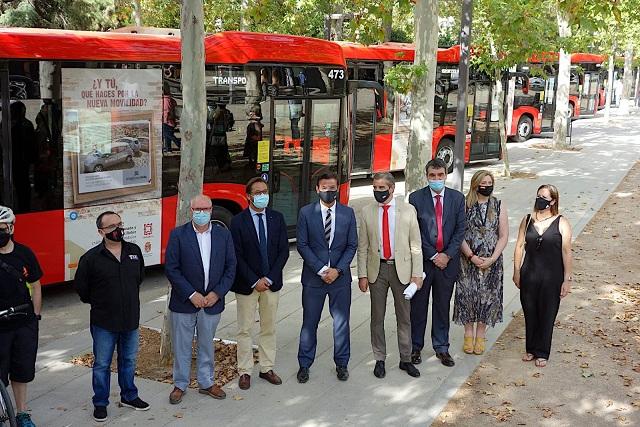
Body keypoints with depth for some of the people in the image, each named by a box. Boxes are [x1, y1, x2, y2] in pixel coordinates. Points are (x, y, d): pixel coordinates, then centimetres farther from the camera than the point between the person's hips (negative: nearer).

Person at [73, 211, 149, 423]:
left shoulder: (134, 251, 0)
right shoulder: (91, 258, -12)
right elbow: (80, 286, 0)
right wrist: (96, 302, 9)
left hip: (131, 319, 4)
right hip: (104, 322, -4)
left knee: (129, 361, 17)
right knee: (102, 364, 7)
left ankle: (129, 396, 33)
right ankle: (100, 403, 21)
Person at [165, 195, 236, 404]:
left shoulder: (223, 234, 1)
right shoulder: (178, 234, -7)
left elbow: (230, 267, 2)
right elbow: (171, 269, -10)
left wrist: (217, 293, -8)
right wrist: (191, 294, -14)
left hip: (212, 301, 2)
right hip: (184, 302, -2)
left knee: (207, 345, 16)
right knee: (181, 346, 9)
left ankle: (206, 382, 31)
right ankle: (180, 385, 25)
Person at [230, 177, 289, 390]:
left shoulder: (277, 218, 2)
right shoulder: (238, 221, -7)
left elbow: (283, 251, 0)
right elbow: (237, 256, -9)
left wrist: (269, 278, -9)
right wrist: (254, 282, -13)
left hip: (271, 282, 3)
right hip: (246, 284, -3)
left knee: (269, 328, 12)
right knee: (244, 329, 5)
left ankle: (267, 368, 23)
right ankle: (244, 371, 15)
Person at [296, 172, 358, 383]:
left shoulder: (348, 213, 3)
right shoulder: (306, 212, -2)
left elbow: (352, 245, 2)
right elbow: (302, 245, -4)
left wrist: (338, 270, -10)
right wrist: (321, 270, -12)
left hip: (340, 277, 1)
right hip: (313, 277, -1)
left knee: (341, 322, 9)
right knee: (309, 322, 6)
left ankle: (341, 363, 23)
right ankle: (304, 364, 19)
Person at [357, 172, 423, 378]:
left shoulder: (408, 211, -2)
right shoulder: (366, 212, 1)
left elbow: (415, 245, -1)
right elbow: (362, 247, 3)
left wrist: (417, 274, -6)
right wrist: (362, 275, -2)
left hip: (401, 269, -1)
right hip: (377, 269, 1)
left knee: (404, 317, 9)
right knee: (377, 317, 8)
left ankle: (406, 359, 22)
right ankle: (380, 359, 22)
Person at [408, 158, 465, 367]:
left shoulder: (457, 198, 3)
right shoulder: (416, 198, -4)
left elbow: (460, 230, 1)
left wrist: (447, 255, -8)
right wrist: (433, 256, -10)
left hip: (447, 261, 2)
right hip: (422, 260, -2)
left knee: (442, 306, 11)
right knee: (418, 306, 7)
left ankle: (441, 348, 22)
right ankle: (416, 347, 19)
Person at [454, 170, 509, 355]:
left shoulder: (499, 206, 2)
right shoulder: (465, 205, -3)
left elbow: (503, 236, 0)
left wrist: (492, 259, -10)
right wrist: (472, 256, -14)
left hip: (491, 262, 1)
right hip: (468, 260, -1)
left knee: (487, 296, 5)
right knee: (467, 294, 3)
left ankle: (480, 335, 20)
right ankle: (468, 334, 20)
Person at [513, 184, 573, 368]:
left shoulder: (561, 223, -6)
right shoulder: (527, 220, 3)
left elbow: (567, 252, -7)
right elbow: (519, 246, 7)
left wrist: (567, 279, -9)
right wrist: (517, 272, 5)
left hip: (552, 277, -3)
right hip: (529, 275, 3)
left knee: (547, 315, 7)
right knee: (530, 313, 11)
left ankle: (542, 353, 21)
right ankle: (531, 349, 28)